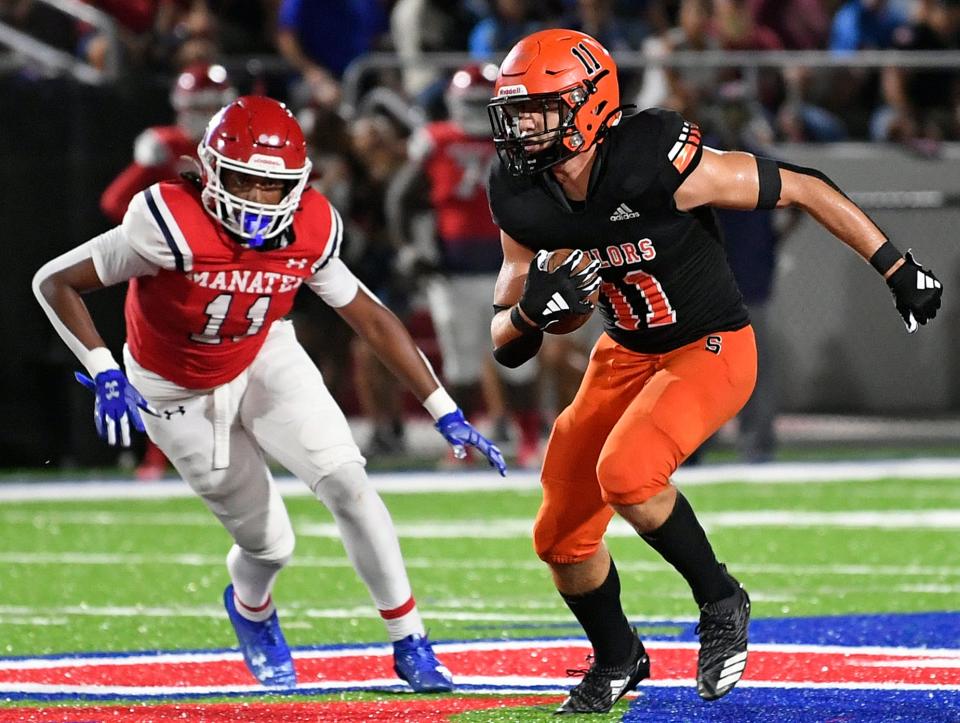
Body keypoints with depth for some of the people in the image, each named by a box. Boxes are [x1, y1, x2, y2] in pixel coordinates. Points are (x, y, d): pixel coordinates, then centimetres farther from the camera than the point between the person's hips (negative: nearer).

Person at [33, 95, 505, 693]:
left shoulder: (310, 231, -19)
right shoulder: (172, 228, -34)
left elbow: (371, 318, -5)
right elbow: (55, 282, -26)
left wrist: (446, 412, -6)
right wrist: (104, 374, -36)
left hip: (266, 361, 3)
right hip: (183, 394, -3)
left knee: (349, 485, -17)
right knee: (270, 544, 3)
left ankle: (410, 644, -2)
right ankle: (251, 609, 42)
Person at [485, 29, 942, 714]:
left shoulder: (655, 162, -29)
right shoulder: (525, 204, -10)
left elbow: (800, 187, -21)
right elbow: (505, 343, -2)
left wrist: (897, 266, -18)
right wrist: (531, 309, -27)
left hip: (712, 349, -7)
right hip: (626, 355, 7)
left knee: (625, 471, -31)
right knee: (562, 535, 4)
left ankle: (721, 603, -7)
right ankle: (618, 660, 33)